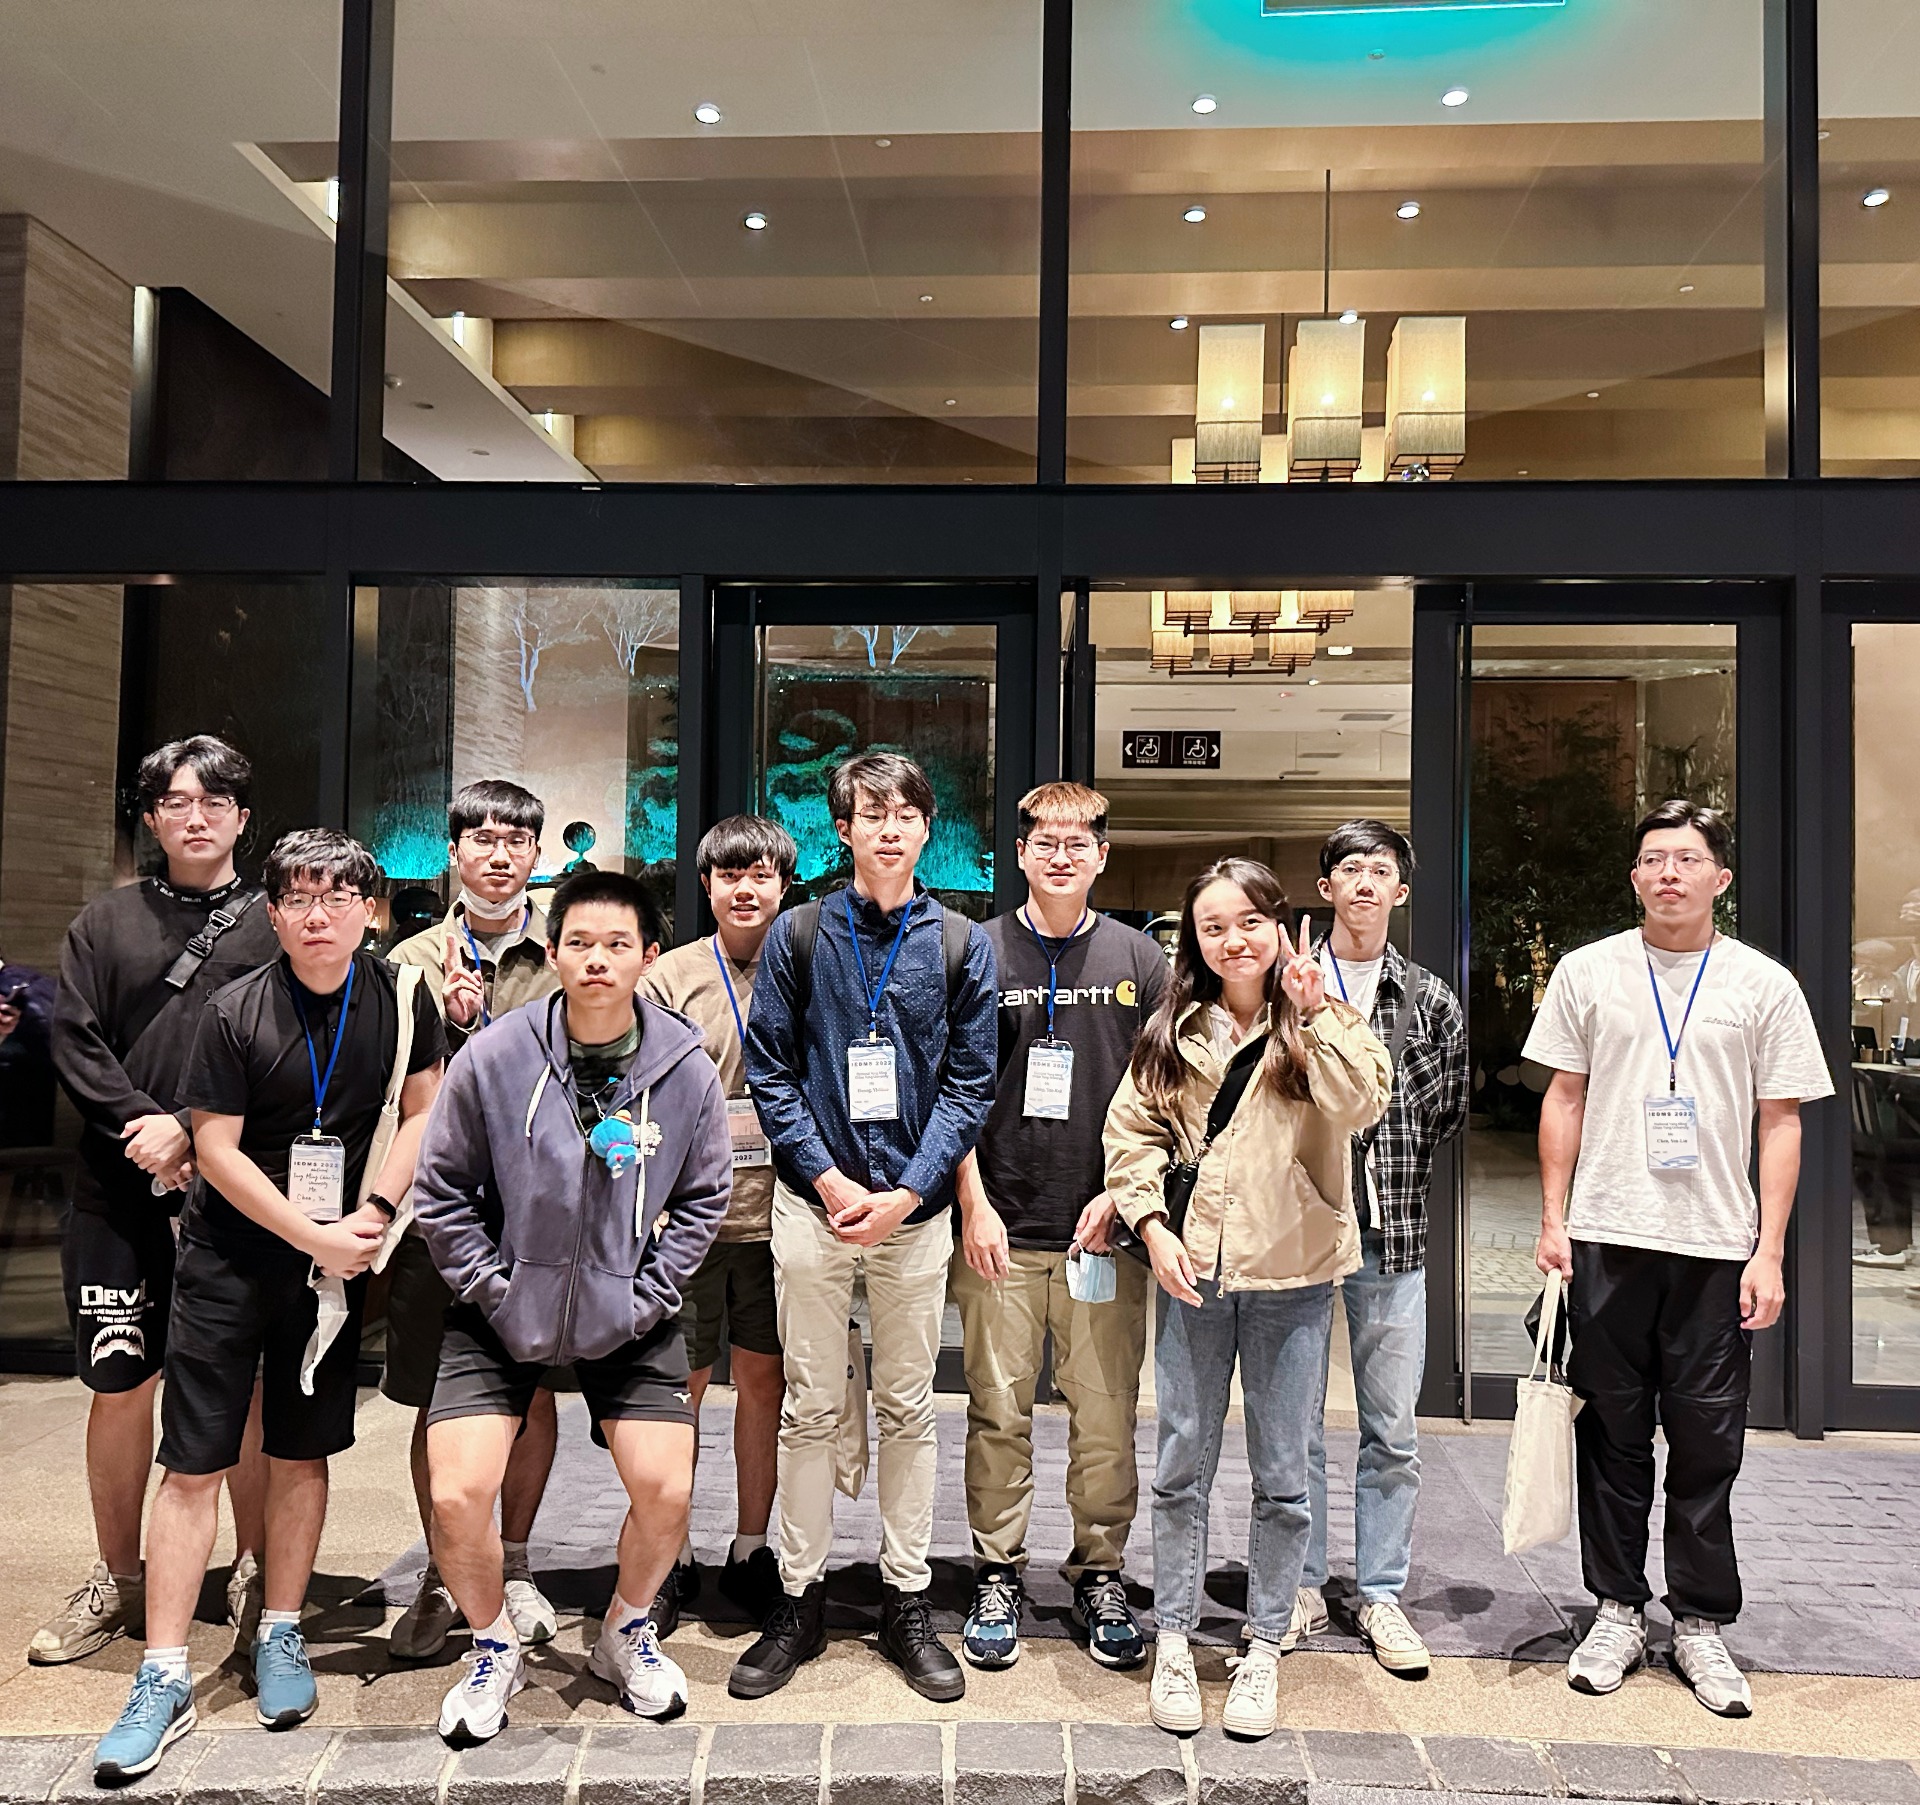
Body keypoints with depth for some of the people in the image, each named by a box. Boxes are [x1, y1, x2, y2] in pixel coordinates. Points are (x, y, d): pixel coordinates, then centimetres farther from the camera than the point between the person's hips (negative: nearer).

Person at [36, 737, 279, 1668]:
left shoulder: (274, 922, 3)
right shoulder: (107, 921, 11)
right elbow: (74, 1039, 3)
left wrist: (195, 1132, -13)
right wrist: (140, 1123, -11)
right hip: (120, 1190, 2)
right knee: (118, 1383, 9)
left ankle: (255, 1573, 20)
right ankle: (116, 1581, 26)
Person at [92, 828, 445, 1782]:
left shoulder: (400, 997, -4)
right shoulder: (235, 1012, -11)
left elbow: (421, 1110, 4)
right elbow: (216, 1148, -10)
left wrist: (373, 1214, -9)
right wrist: (315, 1237, -12)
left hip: (336, 1261, 2)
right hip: (228, 1262, -1)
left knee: (302, 1453, 12)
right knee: (192, 1464, 1)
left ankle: (279, 1640, 28)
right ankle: (163, 1681, 11)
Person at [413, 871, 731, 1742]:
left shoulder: (686, 1068, -10)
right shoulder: (492, 1057, -13)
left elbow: (702, 1197, 3)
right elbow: (442, 1191, -3)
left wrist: (648, 1296, -4)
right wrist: (494, 1291, -7)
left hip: (628, 1316, 1)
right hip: (502, 1311, 0)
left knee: (665, 1491, -4)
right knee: (457, 1496, -8)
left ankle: (626, 1632, 29)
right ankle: (494, 1648, 23)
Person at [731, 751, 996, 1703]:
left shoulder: (961, 944, 2)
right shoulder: (799, 933, 1)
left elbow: (969, 1086, 0)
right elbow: (768, 1070, 0)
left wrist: (906, 1192, -10)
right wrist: (826, 1178, -10)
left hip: (914, 1208, 1)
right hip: (815, 1202, 0)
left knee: (908, 1409, 10)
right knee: (810, 1410, 8)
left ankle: (907, 1605, 24)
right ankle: (799, 1602, 22)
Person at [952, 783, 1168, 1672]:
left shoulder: (1140, 961, 7)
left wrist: (1121, 1193, -4)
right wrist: (975, 1205, -5)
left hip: (1102, 1231, 1)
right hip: (1000, 1229, -1)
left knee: (1107, 1417, 7)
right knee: (999, 1414, 6)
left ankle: (1100, 1576, 24)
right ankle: (997, 1576, 22)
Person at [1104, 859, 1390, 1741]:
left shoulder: (1322, 1020, 1)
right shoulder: (1174, 1029, 8)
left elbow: (1361, 1106, -16)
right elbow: (1132, 1128, 6)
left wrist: (1313, 1012, -19)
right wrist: (1152, 1223, -5)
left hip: (1292, 1271, -1)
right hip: (1192, 1268, 2)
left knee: (1282, 1475, 8)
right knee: (1181, 1465, 8)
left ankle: (1263, 1650, 24)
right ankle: (1173, 1641, 23)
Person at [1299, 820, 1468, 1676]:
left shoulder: (1430, 1000, 7)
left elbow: (1446, 1110, 11)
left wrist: (1387, 1177, 2)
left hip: (1390, 1234, 1)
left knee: (1392, 1428, 8)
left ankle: (1381, 1593, 21)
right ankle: (1301, 1587, 22)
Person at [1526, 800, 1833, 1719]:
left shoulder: (1764, 985, 3)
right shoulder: (1588, 971, 5)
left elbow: (1780, 1124, 4)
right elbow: (1564, 1099, 8)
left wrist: (1768, 1252, -3)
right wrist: (1552, 1221, 2)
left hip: (1717, 1247, 0)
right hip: (1608, 1239, 1)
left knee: (1707, 1444, 6)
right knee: (1613, 1433, 9)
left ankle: (1700, 1625, 21)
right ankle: (1618, 1609, 23)